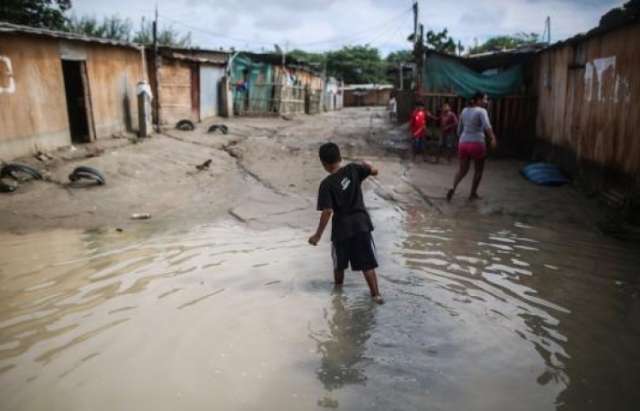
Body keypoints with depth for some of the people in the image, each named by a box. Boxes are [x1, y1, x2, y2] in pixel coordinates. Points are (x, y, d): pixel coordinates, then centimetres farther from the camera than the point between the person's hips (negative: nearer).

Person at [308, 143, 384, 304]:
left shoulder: (326, 184, -14)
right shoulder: (353, 169, -5)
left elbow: (327, 212, -18)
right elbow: (374, 171, 5)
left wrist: (318, 235, -11)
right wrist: (366, 166, 27)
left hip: (341, 227, -2)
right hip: (361, 223, 2)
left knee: (339, 262, 21)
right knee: (367, 262, 7)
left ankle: (338, 288, 40)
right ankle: (376, 294, 5)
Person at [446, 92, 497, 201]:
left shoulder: (465, 111, 12)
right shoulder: (481, 111, -7)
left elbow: (459, 129, 18)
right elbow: (487, 126, -27)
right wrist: (493, 138, -39)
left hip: (463, 143, 6)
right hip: (477, 144, -5)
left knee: (462, 170, 14)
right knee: (478, 170, 14)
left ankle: (453, 188, -10)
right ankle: (473, 194, 18)